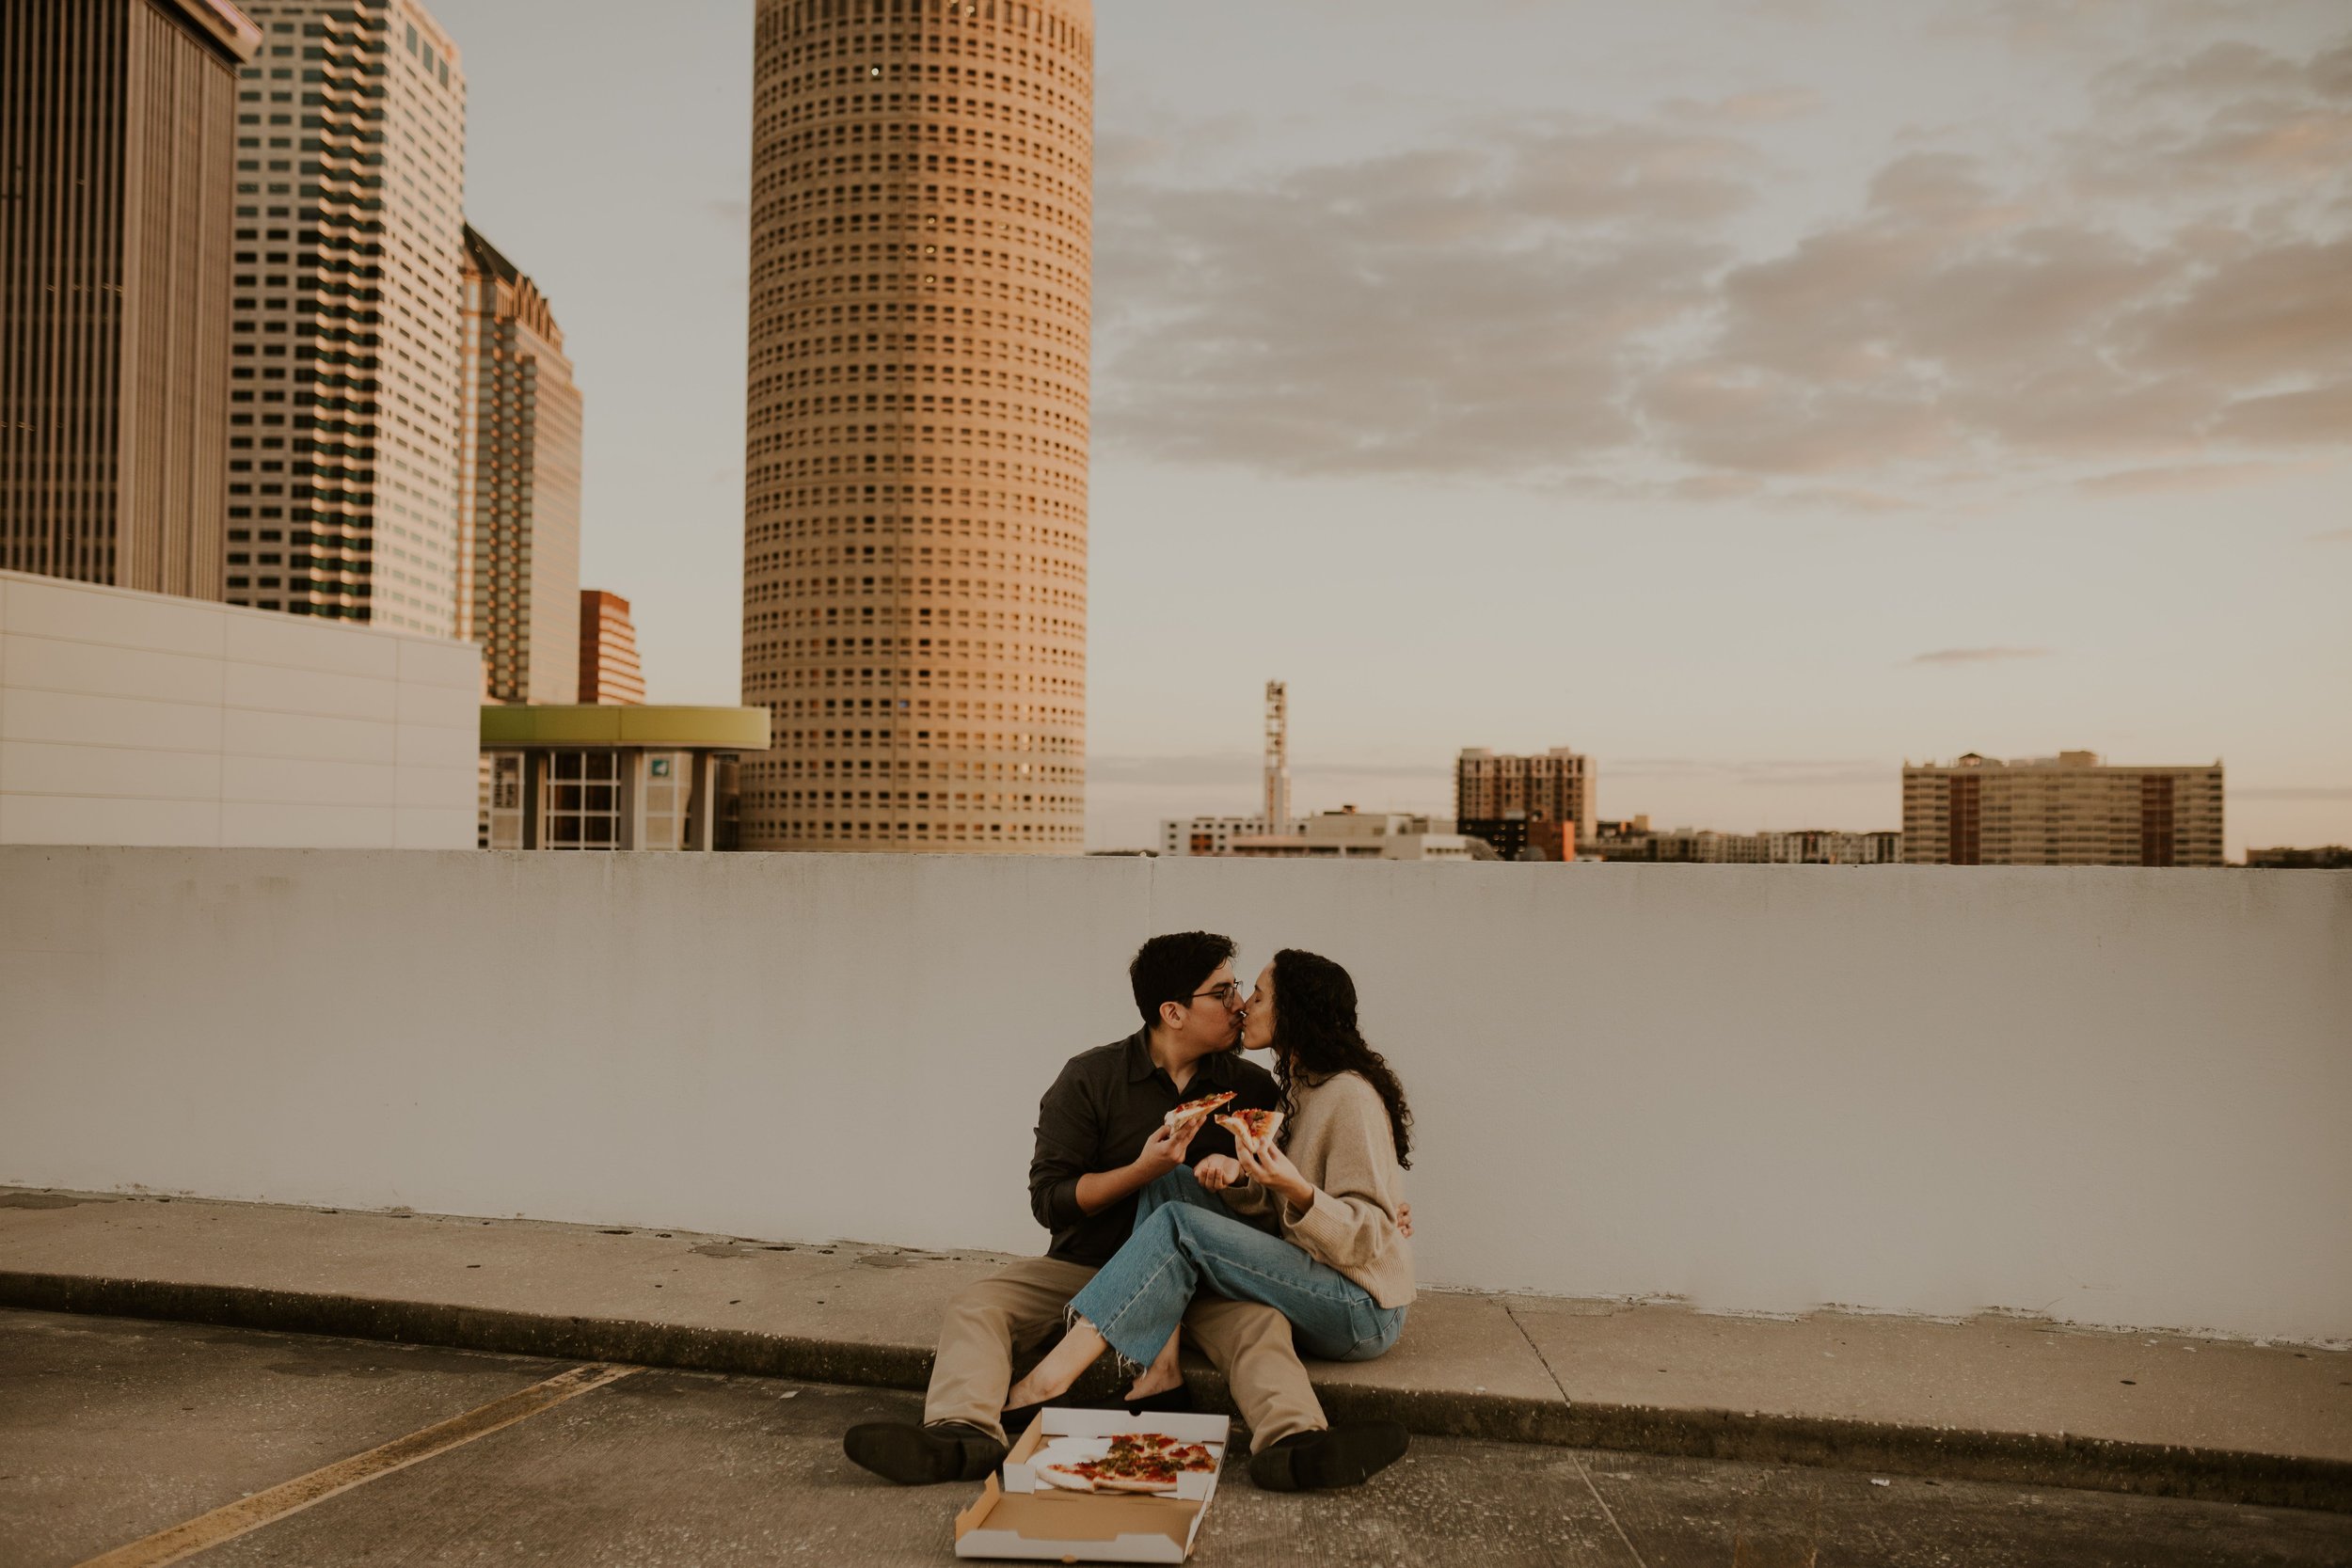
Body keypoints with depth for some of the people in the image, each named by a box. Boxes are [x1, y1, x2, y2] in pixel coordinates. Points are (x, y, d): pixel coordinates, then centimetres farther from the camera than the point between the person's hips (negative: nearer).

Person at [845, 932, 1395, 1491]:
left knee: (1260, 1319, -30)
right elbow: (1049, 1199, -7)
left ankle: (1297, 1443, -51)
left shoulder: (1253, 1088, 5)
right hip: (1084, 1266, 0)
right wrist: (1143, 1171, -18)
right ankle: (965, 1435, -43)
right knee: (978, 1305, -22)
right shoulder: (1091, 1078, -3)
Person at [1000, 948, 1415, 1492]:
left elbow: (1368, 1239, -18)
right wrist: (1238, 1178, -6)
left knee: (1179, 1227, -22)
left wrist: (1297, 1191, -34)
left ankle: (1053, 1376, -24)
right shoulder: (1304, 1086, 12)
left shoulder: (1351, 1096, -16)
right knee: (1170, 1182, -1)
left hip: (1364, 1311, -9)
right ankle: (1159, 1364, -15)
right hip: (1317, 1289, 9)